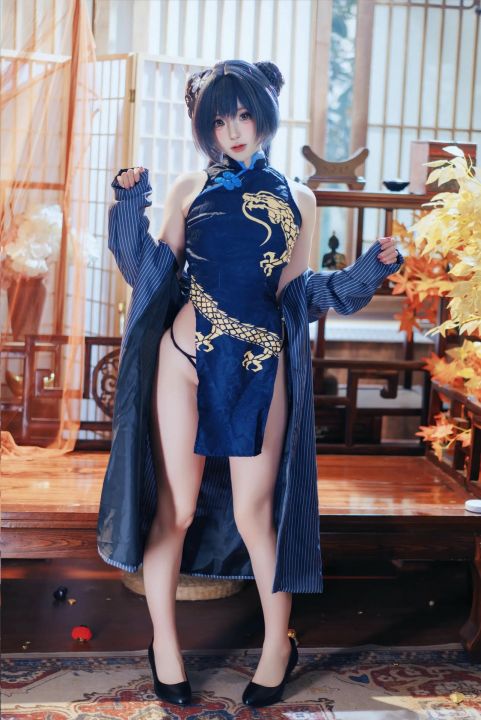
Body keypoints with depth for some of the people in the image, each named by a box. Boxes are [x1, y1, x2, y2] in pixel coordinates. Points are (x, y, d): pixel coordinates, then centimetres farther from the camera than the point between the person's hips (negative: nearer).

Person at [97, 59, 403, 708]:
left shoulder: (297, 199, 11)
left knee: (253, 514, 2)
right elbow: (152, 272, 5)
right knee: (174, 508, 4)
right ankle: (164, 641, 25)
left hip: (262, 367, 0)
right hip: (186, 357, 0)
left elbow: (298, 291, 11)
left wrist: (368, 270, 0)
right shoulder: (190, 189, 8)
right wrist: (131, 207, -6)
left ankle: (279, 643, 24)